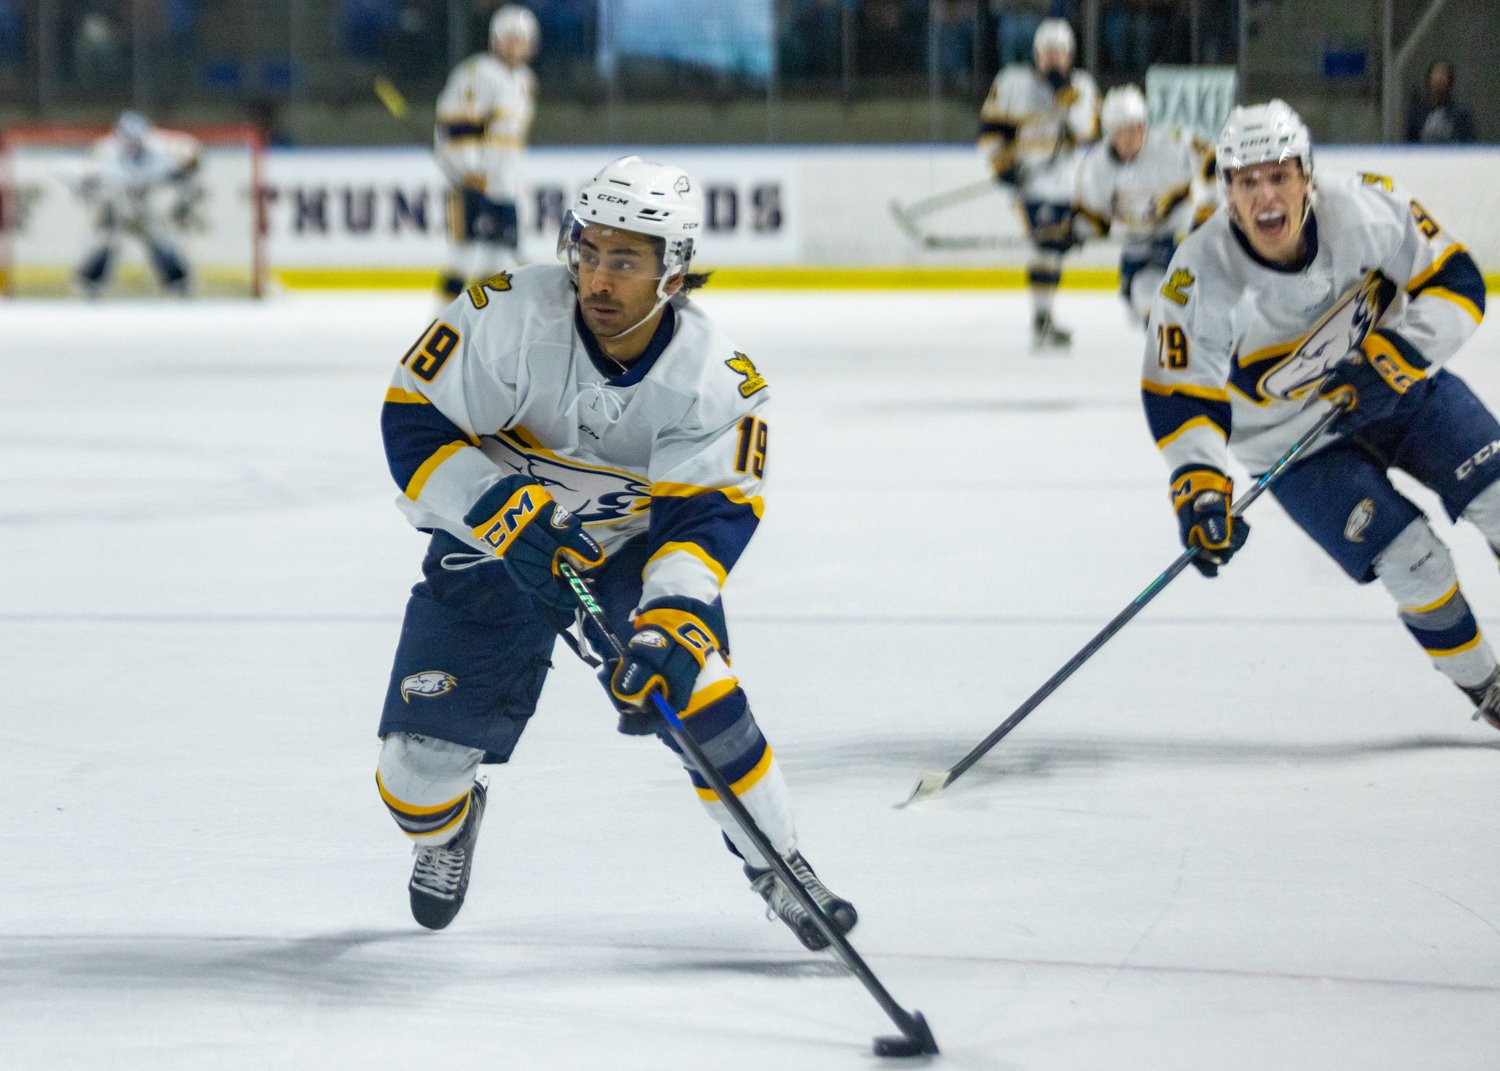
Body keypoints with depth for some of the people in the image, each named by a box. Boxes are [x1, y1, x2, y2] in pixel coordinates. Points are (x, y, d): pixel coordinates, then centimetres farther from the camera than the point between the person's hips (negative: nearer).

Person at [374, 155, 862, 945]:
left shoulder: (716, 379, -22)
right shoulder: (511, 317, -27)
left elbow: (712, 513, -25)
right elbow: (414, 420, -22)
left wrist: (673, 613, -43)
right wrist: (502, 509, -36)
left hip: (635, 546, 0)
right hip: (492, 548, 0)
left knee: (690, 688, -22)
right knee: (422, 752, -5)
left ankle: (778, 867, 0)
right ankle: (444, 824, 34)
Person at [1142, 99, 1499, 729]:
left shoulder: (1364, 209, -22)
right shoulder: (1201, 278, -26)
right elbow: (1179, 394, -19)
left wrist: (1401, 350, -27)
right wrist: (1199, 484, -30)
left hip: (1399, 385, 2)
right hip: (1294, 439, -2)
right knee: (1412, 564, -13)